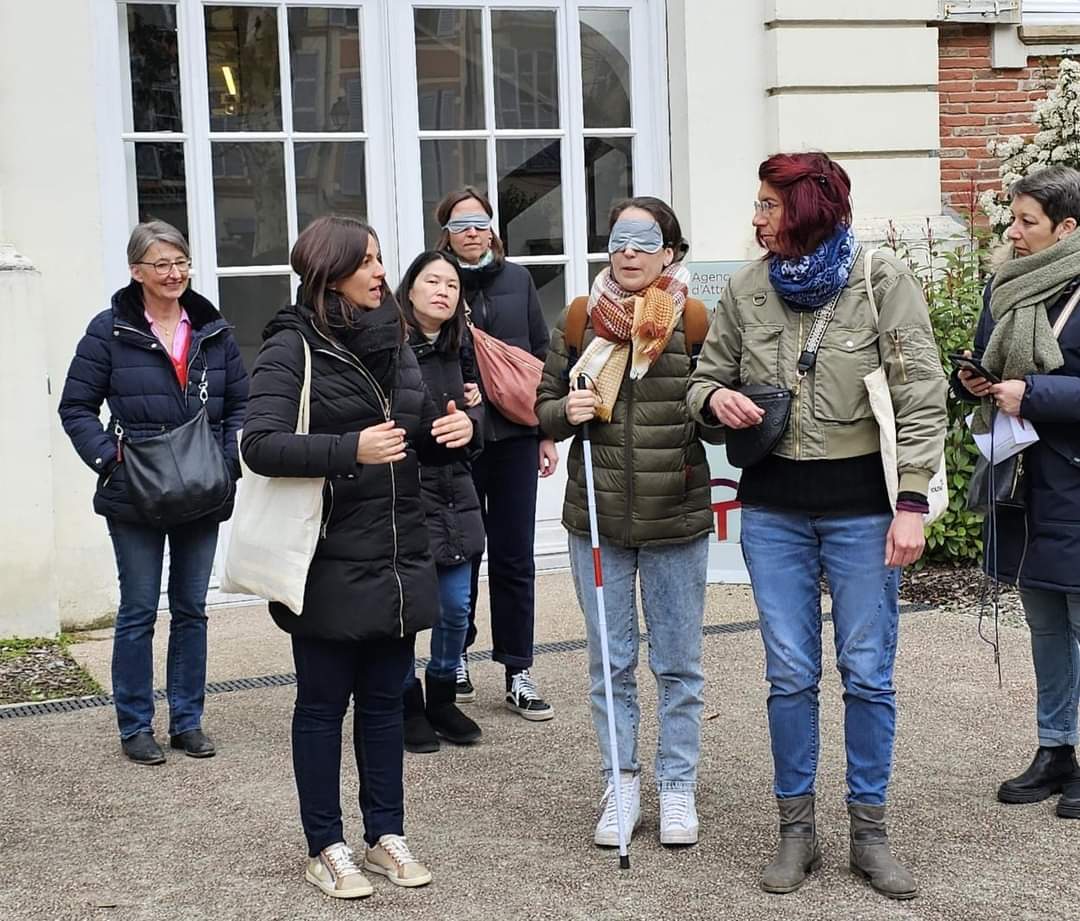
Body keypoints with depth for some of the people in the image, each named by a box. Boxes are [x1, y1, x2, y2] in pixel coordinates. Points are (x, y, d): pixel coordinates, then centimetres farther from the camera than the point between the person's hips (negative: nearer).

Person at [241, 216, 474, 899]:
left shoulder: (392, 341, 12)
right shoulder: (293, 347, -9)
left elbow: (423, 441, 20)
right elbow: (261, 445, -19)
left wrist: (456, 429, -2)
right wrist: (350, 448, -30)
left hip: (398, 558, 6)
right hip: (329, 561, -6)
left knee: (385, 699, 14)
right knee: (324, 703, 6)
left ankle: (386, 833, 26)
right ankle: (326, 848, 18)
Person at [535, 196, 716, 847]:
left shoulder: (695, 323, -3)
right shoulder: (580, 320, 3)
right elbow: (545, 406, 11)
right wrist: (567, 413, -10)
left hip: (676, 521, -2)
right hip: (598, 521, 2)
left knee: (679, 664, 9)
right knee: (610, 662, 11)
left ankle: (678, 788, 23)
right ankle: (621, 786, 24)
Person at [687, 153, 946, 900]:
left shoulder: (884, 283, -7)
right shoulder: (746, 290, 2)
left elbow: (922, 402, -9)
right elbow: (707, 377, 12)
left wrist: (912, 504, -15)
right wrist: (714, 398, -12)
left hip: (861, 507, -2)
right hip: (774, 509, 3)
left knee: (868, 674, 5)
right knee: (790, 675, 7)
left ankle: (870, 833, 20)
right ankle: (797, 831, 20)